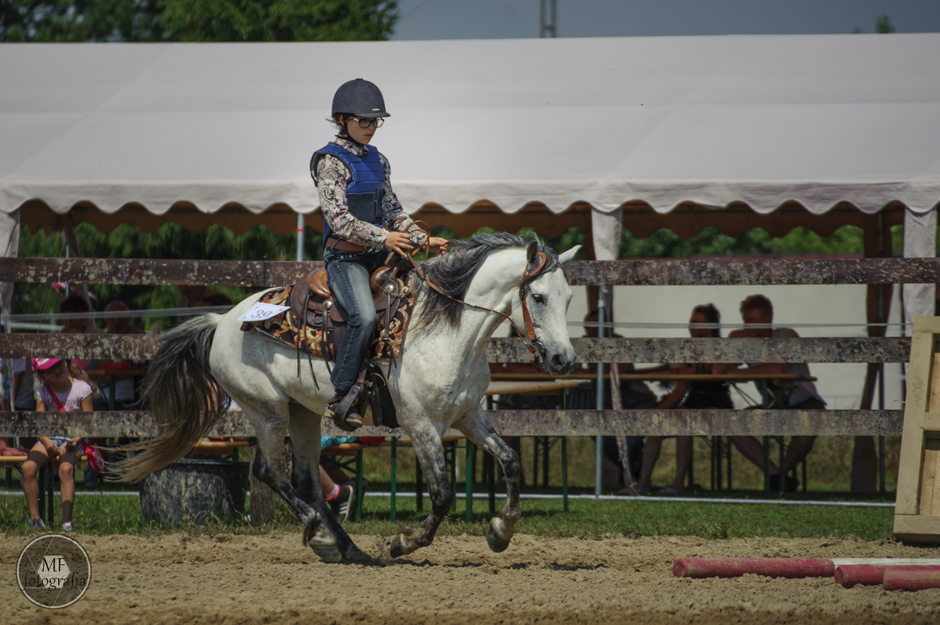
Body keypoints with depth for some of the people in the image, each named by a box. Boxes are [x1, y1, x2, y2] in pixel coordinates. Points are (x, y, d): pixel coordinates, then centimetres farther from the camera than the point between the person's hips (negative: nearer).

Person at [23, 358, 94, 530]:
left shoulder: (82, 388, -3)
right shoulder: (43, 392, 6)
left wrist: (77, 439, -22)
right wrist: (46, 442, -18)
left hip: (73, 440, -3)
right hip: (49, 438, 3)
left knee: (66, 468, -34)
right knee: (28, 467, -25)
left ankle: (66, 521, -39)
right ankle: (34, 519, -21)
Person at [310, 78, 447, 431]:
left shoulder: (378, 161, 16)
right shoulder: (331, 162, -8)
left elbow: (392, 212, 21)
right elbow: (339, 219, -16)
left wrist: (424, 240, 5)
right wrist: (383, 237, -24)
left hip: (378, 257, 8)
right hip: (344, 257, -8)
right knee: (365, 316, -31)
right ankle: (340, 396, -24)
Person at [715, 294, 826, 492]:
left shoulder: (786, 336, -15)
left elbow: (778, 368, -33)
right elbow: (718, 372, -5)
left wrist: (739, 372, -22)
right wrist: (732, 340, -16)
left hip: (806, 403, -6)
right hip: (778, 406, 6)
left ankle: (783, 472, -13)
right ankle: (775, 476, -14)